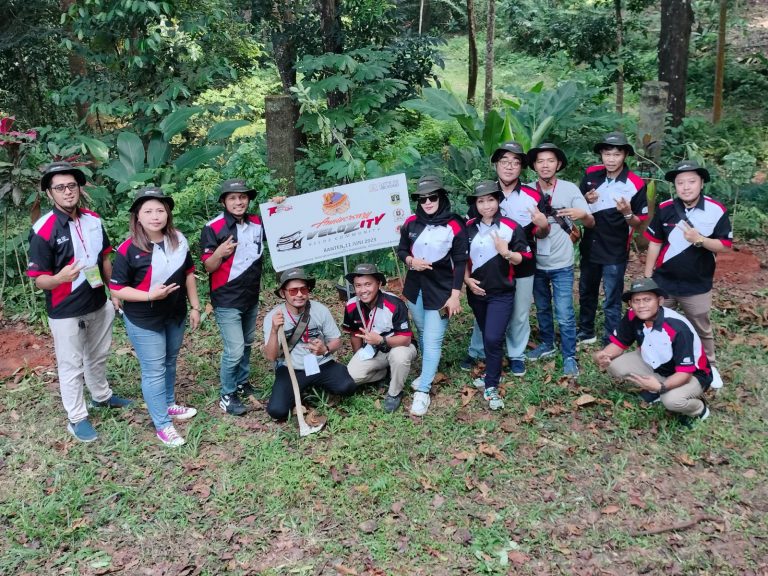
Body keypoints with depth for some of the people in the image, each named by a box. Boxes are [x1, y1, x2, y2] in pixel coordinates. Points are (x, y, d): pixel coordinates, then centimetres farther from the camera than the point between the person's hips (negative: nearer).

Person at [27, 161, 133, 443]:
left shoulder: (94, 220, -2)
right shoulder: (43, 230, -21)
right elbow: (38, 279, -18)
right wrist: (60, 278, -39)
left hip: (99, 304, 6)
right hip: (65, 312, -6)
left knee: (98, 355, 25)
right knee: (71, 366, 8)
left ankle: (101, 395, 47)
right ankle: (77, 418, 23)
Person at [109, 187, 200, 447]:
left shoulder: (178, 240, -4)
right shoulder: (129, 249, -20)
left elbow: (188, 274, 7)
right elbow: (117, 288, -16)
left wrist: (195, 307, 8)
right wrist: (149, 295, -28)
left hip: (175, 316, 6)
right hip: (144, 321, -5)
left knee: (169, 363, 23)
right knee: (154, 371, 3)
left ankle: (169, 405, 44)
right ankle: (163, 425, 15)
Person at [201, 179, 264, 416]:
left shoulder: (257, 223, 1)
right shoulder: (213, 228, -15)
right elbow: (208, 268, -13)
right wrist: (219, 253, -34)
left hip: (252, 297, 6)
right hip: (227, 301, -6)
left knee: (247, 344, 20)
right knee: (234, 350, -7)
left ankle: (242, 383, 38)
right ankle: (227, 396, 10)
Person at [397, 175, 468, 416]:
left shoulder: (454, 226, -11)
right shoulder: (411, 223, 0)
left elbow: (460, 262, -9)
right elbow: (401, 250, 11)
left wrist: (455, 295, -12)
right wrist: (410, 261, -12)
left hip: (441, 290, -5)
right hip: (415, 287, 5)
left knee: (433, 340, -6)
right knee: (423, 333, 19)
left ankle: (423, 391, -1)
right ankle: (428, 372, 39)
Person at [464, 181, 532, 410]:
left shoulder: (512, 227, -9)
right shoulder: (468, 228, 2)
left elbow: (522, 258, -5)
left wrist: (506, 252, -25)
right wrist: (467, 279, -4)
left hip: (502, 293, -4)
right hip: (477, 292, 4)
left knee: (493, 338, -13)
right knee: (487, 337, 15)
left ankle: (491, 387, -3)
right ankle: (492, 373, 33)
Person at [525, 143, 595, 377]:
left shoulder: (570, 189, -10)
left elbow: (591, 223, -13)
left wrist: (582, 214, -35)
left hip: (561, 264, -3)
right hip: (536, 263, 3)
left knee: (564, 314, -4)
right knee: (542, 308, 19)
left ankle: (569, 357, 11)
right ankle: (547, 344, 38)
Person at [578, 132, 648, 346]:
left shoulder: (636, 184, -16)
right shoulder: (591, 174, -5)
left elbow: (639, 223, -9)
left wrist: (627, 213, -30)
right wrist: (586, 199, -13)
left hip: (615, 252, -5)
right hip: (590, 247, 5)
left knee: (611, 302, 3)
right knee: (586, 293, 21)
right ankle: (585, 332, 41)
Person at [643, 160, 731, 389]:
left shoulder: (717, 211, -12)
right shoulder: (664, 209, -8)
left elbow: (726, 246, -9)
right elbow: (654, 243, 0)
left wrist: (699, 240, -26)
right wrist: (647, 277, 2)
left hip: (697, 286, -1)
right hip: (663, 282, 1)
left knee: (702, 330, 15)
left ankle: (710, 367, 33)